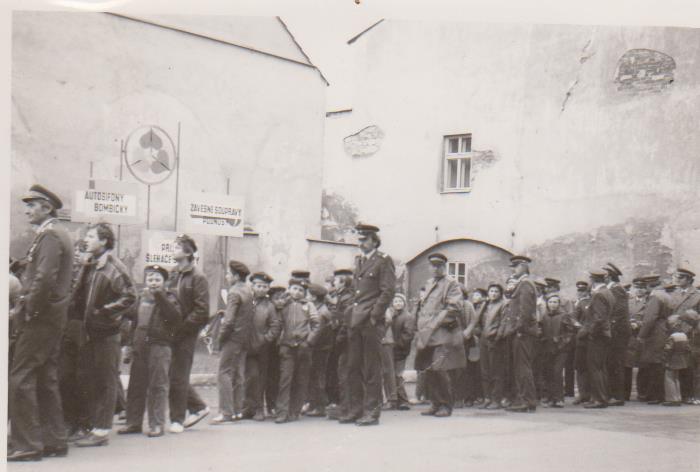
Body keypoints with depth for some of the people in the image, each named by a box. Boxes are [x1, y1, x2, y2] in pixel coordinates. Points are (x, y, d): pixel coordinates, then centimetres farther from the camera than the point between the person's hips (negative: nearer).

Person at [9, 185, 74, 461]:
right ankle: (54, 441, 17)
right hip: (53, 318, 10)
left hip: (40, 318, -10)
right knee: (46, 379, 12)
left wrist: (29, 310, -15)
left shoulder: (49, 236, -13)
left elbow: (45, 278, -24)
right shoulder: (59, 234, 18)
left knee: (21, 379, -7)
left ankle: (26, 444, -5)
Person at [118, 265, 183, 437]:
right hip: (140, 346, 5)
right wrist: (130, 345, 16)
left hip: (160, 346, -5)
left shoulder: (169, 298, 2)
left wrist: (159, 296, -18)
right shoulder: (141, 298, 18)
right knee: (136, 385, 8)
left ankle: (157, 424, 1)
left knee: (158, 385, -4)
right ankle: (133, 422, 16)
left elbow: (176, 316, -17)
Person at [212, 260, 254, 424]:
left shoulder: (234, 293, -14)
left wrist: (221, 337, -9)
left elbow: (229, 320, -19)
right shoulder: (248, 291, 12)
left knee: (224, 374, -7)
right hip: (245, 338, 9)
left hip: (233, 337, -9)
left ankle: (226, 413, -10)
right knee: (239, 375, 12)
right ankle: (238, 411, 15)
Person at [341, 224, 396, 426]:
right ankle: (356, 410, 16)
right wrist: (352, 316, 13)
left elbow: (388, 292, -10)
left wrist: (374, 316, -14)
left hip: (371, 322, -7)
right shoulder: (358, 260, 18)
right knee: (353, 367, 8)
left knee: (371, 368, -2)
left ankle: (372, 412, 4)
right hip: (355, 322, 7)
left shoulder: (383, 261, -4)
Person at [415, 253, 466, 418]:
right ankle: (436, 404, 17)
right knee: (429, 371, 7)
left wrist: (434, 324, -14)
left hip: (443, 335, -7)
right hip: (427, 335, 7)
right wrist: (422, 328, 15)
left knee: (438, 370, -12)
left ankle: (446, 405, 0)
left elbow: (454, 308, -11)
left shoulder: (452, 286, -1)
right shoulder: (428, 284, 19)